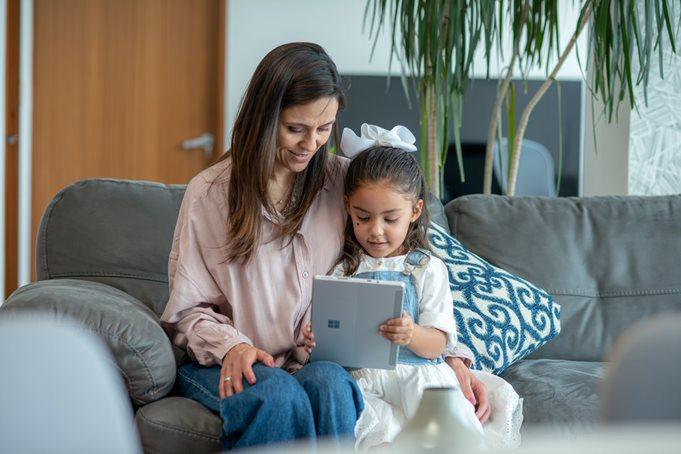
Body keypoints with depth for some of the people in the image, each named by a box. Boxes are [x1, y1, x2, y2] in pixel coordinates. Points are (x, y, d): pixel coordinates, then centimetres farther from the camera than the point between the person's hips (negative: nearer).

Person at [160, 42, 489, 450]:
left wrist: (452, 357, -3)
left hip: (319, 360, 2)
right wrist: (231, 347, -18)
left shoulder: (344, 182, 6)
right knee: (279, 395, -36)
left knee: (330, 383, -34)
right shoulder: (209, 193, 0)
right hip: (224, 365, -2)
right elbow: (189, 309, 3)